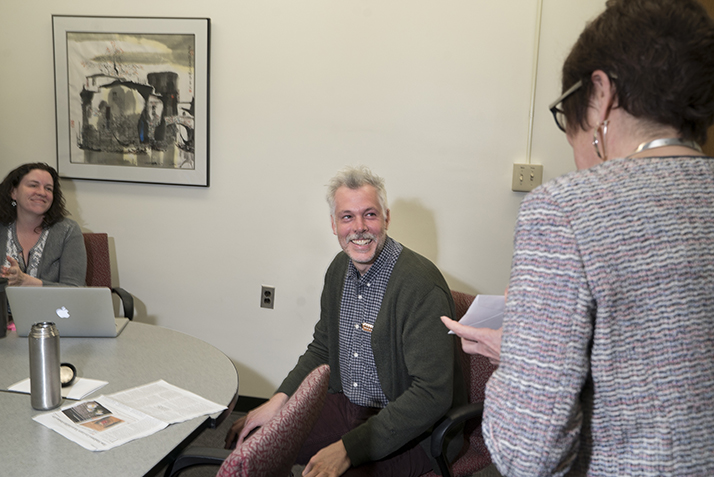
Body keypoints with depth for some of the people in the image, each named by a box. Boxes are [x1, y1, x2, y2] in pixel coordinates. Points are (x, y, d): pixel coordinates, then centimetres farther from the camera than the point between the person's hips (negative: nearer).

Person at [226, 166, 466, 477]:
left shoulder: (421, 285, -24)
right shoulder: (340, 268, 2)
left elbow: (432, 395, -26)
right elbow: (322, 348, 14)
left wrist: (348, 449, -27)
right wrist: (279, 400, -2)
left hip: (412, 429, -7)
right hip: (346, 405, 7)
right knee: (251, 439, -1)